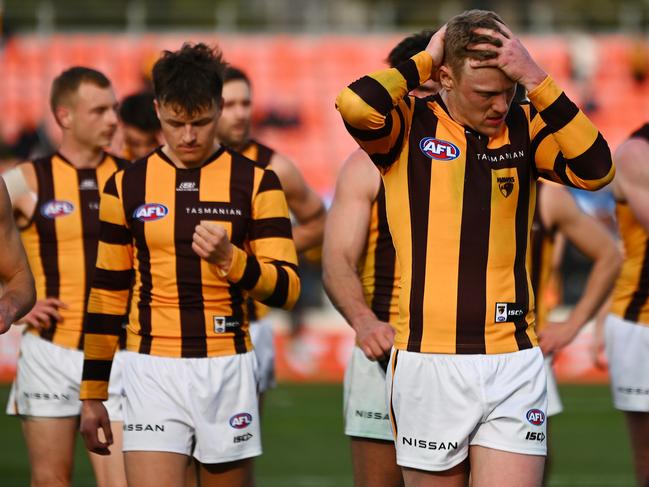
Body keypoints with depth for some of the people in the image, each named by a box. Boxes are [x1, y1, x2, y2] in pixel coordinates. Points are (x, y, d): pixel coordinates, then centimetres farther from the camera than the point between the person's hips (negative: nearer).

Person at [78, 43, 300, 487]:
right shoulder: (127, 186, 6)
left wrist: (230, 260, -22)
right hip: (152, 372, 0)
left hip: (228, 369, 0)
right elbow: (108, 294, 12)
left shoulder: (256, 182, 2)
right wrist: (92, 393, 11)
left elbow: (287, 288, -2)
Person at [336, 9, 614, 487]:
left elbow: (597, 170, -9)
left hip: (513, 364, 1)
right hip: (427, 362, -1)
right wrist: (424, 60, -6)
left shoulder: (525, 126, 7)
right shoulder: (410, 125, 0)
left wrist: (535, 80, -13)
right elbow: (355, 105, -22)